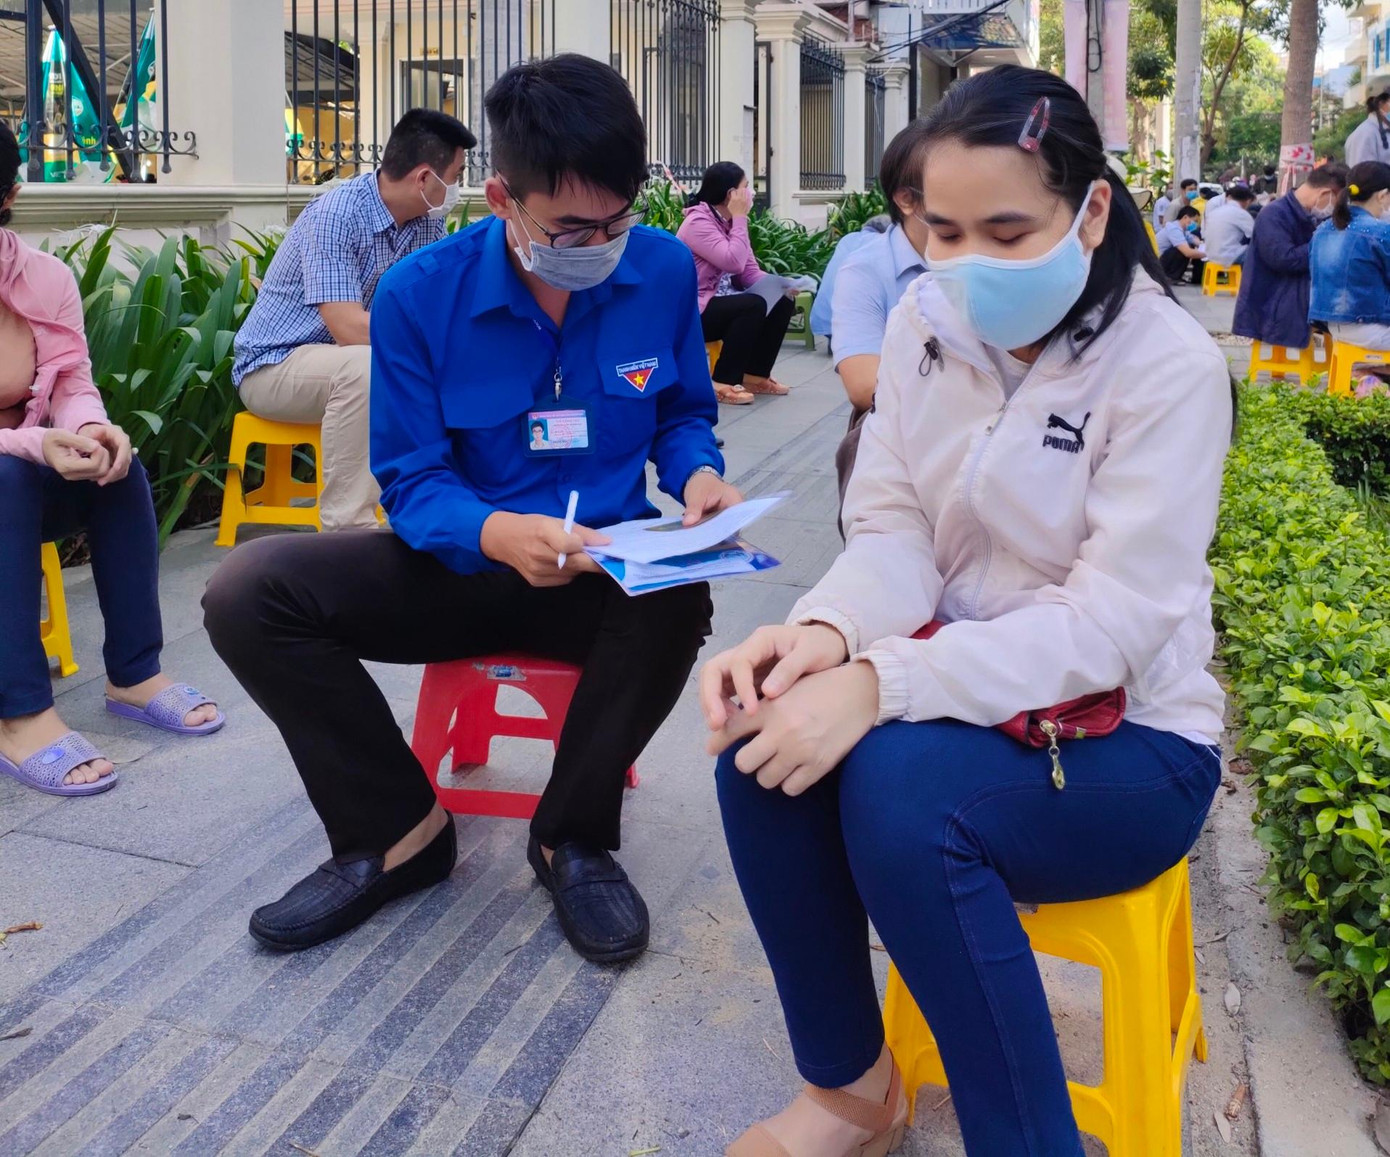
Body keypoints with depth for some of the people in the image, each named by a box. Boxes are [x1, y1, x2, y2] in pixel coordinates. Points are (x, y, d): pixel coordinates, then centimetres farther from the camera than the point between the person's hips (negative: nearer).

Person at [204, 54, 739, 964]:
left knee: (678, 599, -37)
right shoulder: (421, 293, -11)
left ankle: (574, 837, -9)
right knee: (249, 592, -21)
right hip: (468, 559, 1)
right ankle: (397, 833, -3)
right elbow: (411, 480, -10)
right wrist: (499, 534, -33)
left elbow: (683, 415, 9)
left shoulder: (664, 270, -6)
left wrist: (697, 475, -16)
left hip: (605, 570, 0)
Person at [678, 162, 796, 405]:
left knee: (784, 300, -4)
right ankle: (723, 382, -20)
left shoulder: (729, 221, 9)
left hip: (722, 300, 9)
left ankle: (756, 375, 5)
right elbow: (734, 262, -30)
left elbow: (750, 272, 5)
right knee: (754, 306, -30)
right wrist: (740, 218, -20)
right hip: (694, 311, -9)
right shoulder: (698, 222, -19)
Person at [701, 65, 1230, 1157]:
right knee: (766, 733, -23)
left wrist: (879, 685, -35)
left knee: (898, 789, -33)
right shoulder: (925, 324, 1)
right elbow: (894, 532, -2)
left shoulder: (1167, 364, -16)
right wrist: (828, 633, -26)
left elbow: (1110, 623, -23)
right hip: (967, 690, 5)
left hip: (1125, 737, -5)